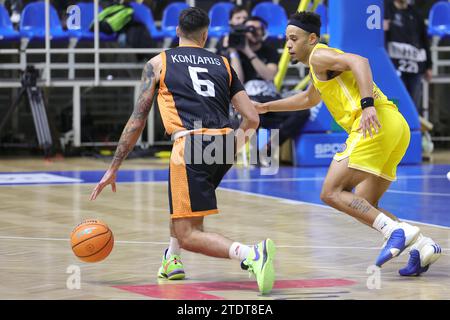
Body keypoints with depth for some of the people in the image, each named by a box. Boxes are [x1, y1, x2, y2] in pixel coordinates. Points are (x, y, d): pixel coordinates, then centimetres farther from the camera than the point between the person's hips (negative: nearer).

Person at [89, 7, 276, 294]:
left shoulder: (158, 63, 14)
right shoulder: (222, 63, 21)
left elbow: (138, 120, 11)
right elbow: (252, 119, 16)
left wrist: (113, 168, 15)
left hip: (192, 144, -5)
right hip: (224, 145, 5)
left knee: (188, 235, -6)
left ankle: (252, 255, -31)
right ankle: (172, 260, 33)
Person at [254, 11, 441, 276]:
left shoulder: (319, 55, 2)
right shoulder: (323, 66, 32)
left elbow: (359, 62, -17)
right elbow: (309, 99, 52)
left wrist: (367, 104, -28)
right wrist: (267, 107, 54)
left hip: (376, 123, -10)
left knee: (332, 193, -9)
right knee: (364, 207, 13)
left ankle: (397, 232, -21)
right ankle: (423, 245, -4)